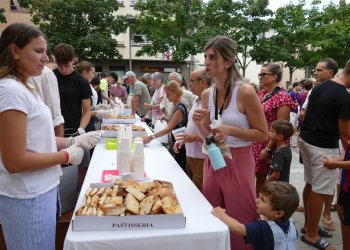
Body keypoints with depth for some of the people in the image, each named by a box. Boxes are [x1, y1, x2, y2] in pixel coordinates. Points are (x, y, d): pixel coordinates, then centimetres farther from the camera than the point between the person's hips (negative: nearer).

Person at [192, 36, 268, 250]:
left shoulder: (245, 92, -15)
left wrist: (231, 130, -22)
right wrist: (199, 123, -10)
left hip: (238, 163, -6)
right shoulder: (207, 94, 2)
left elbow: (263, 134, -10)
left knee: (239, 224, 9)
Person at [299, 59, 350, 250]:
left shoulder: (320, 87, 8)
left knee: (310, 184, 18)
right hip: (324, 146, -9)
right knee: (320, 191, 3)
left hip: (306, 139, 9)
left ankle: (308, 225, 32)